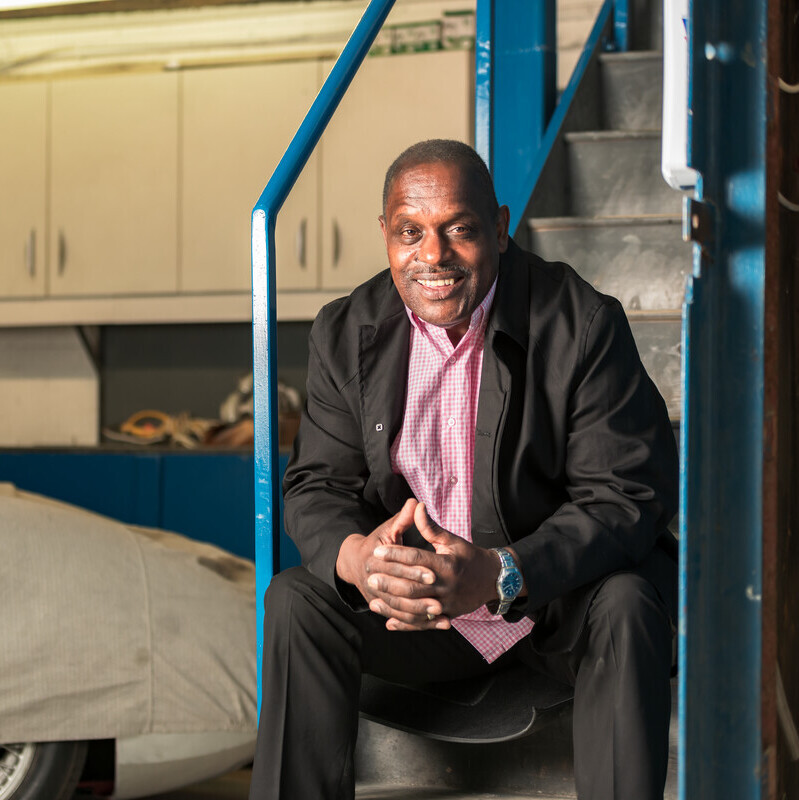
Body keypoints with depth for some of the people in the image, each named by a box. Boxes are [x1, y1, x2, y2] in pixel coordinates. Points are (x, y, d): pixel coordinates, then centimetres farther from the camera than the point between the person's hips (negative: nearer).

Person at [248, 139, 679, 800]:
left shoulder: (582, 323, -15)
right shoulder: (347, 334, -2)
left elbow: (627, 496, -19)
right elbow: (317, 486, -1)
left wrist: (498, 576, -36)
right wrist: (356, 556, -28)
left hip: (559, 596, -3)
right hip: (410, 598, 3)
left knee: (627, 604, -32)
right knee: (295, 600, -18)